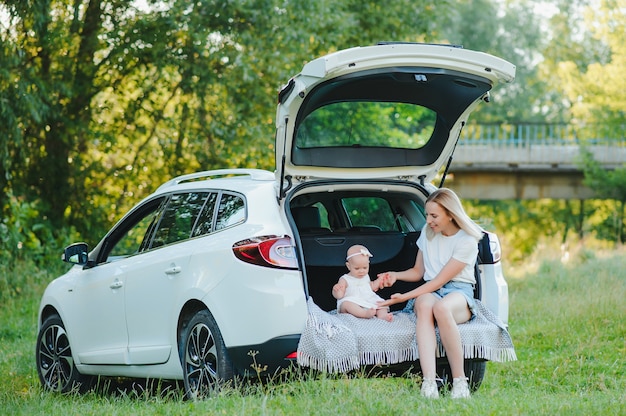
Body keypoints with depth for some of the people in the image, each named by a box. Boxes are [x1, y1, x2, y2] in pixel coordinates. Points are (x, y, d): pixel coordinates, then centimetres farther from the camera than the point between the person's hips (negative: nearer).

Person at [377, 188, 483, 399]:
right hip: (429, 291, 4)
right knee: (424, 304, -37)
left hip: (459, 292, -4)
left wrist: (405, 296, -16)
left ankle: (459, 381, -35)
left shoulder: (467, 241, -8)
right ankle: (429, 382, -55)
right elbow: (418, 272, 24)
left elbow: (439, 280, -12)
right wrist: (395, 275, 3)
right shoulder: (427, 233, 12)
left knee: (441, 307, -42)